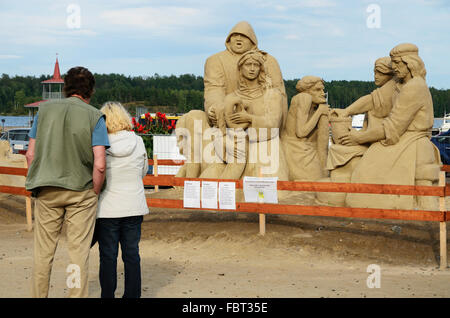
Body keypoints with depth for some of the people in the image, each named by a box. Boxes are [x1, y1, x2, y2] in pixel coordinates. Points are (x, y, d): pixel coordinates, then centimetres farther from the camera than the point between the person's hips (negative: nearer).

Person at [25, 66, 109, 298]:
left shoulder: (45, 110, 3)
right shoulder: (94, 116, -6)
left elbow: (31, 154, 4)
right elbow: (99, 165, -13)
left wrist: (36, 185, 13)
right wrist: (95, 193, 0)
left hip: (47, 191, 3)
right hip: (81, 191, -2)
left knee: (43, 252, 10)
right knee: (79, 252, 4)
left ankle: (38, 295, 17)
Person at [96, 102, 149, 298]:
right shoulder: (138, 142, -2)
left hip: (108, 208, -2)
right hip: (134, 207, 2)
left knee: (108, 255, 5)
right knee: (132, 254, 9)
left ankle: (108, 295, 8)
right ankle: (132, 295, 14)